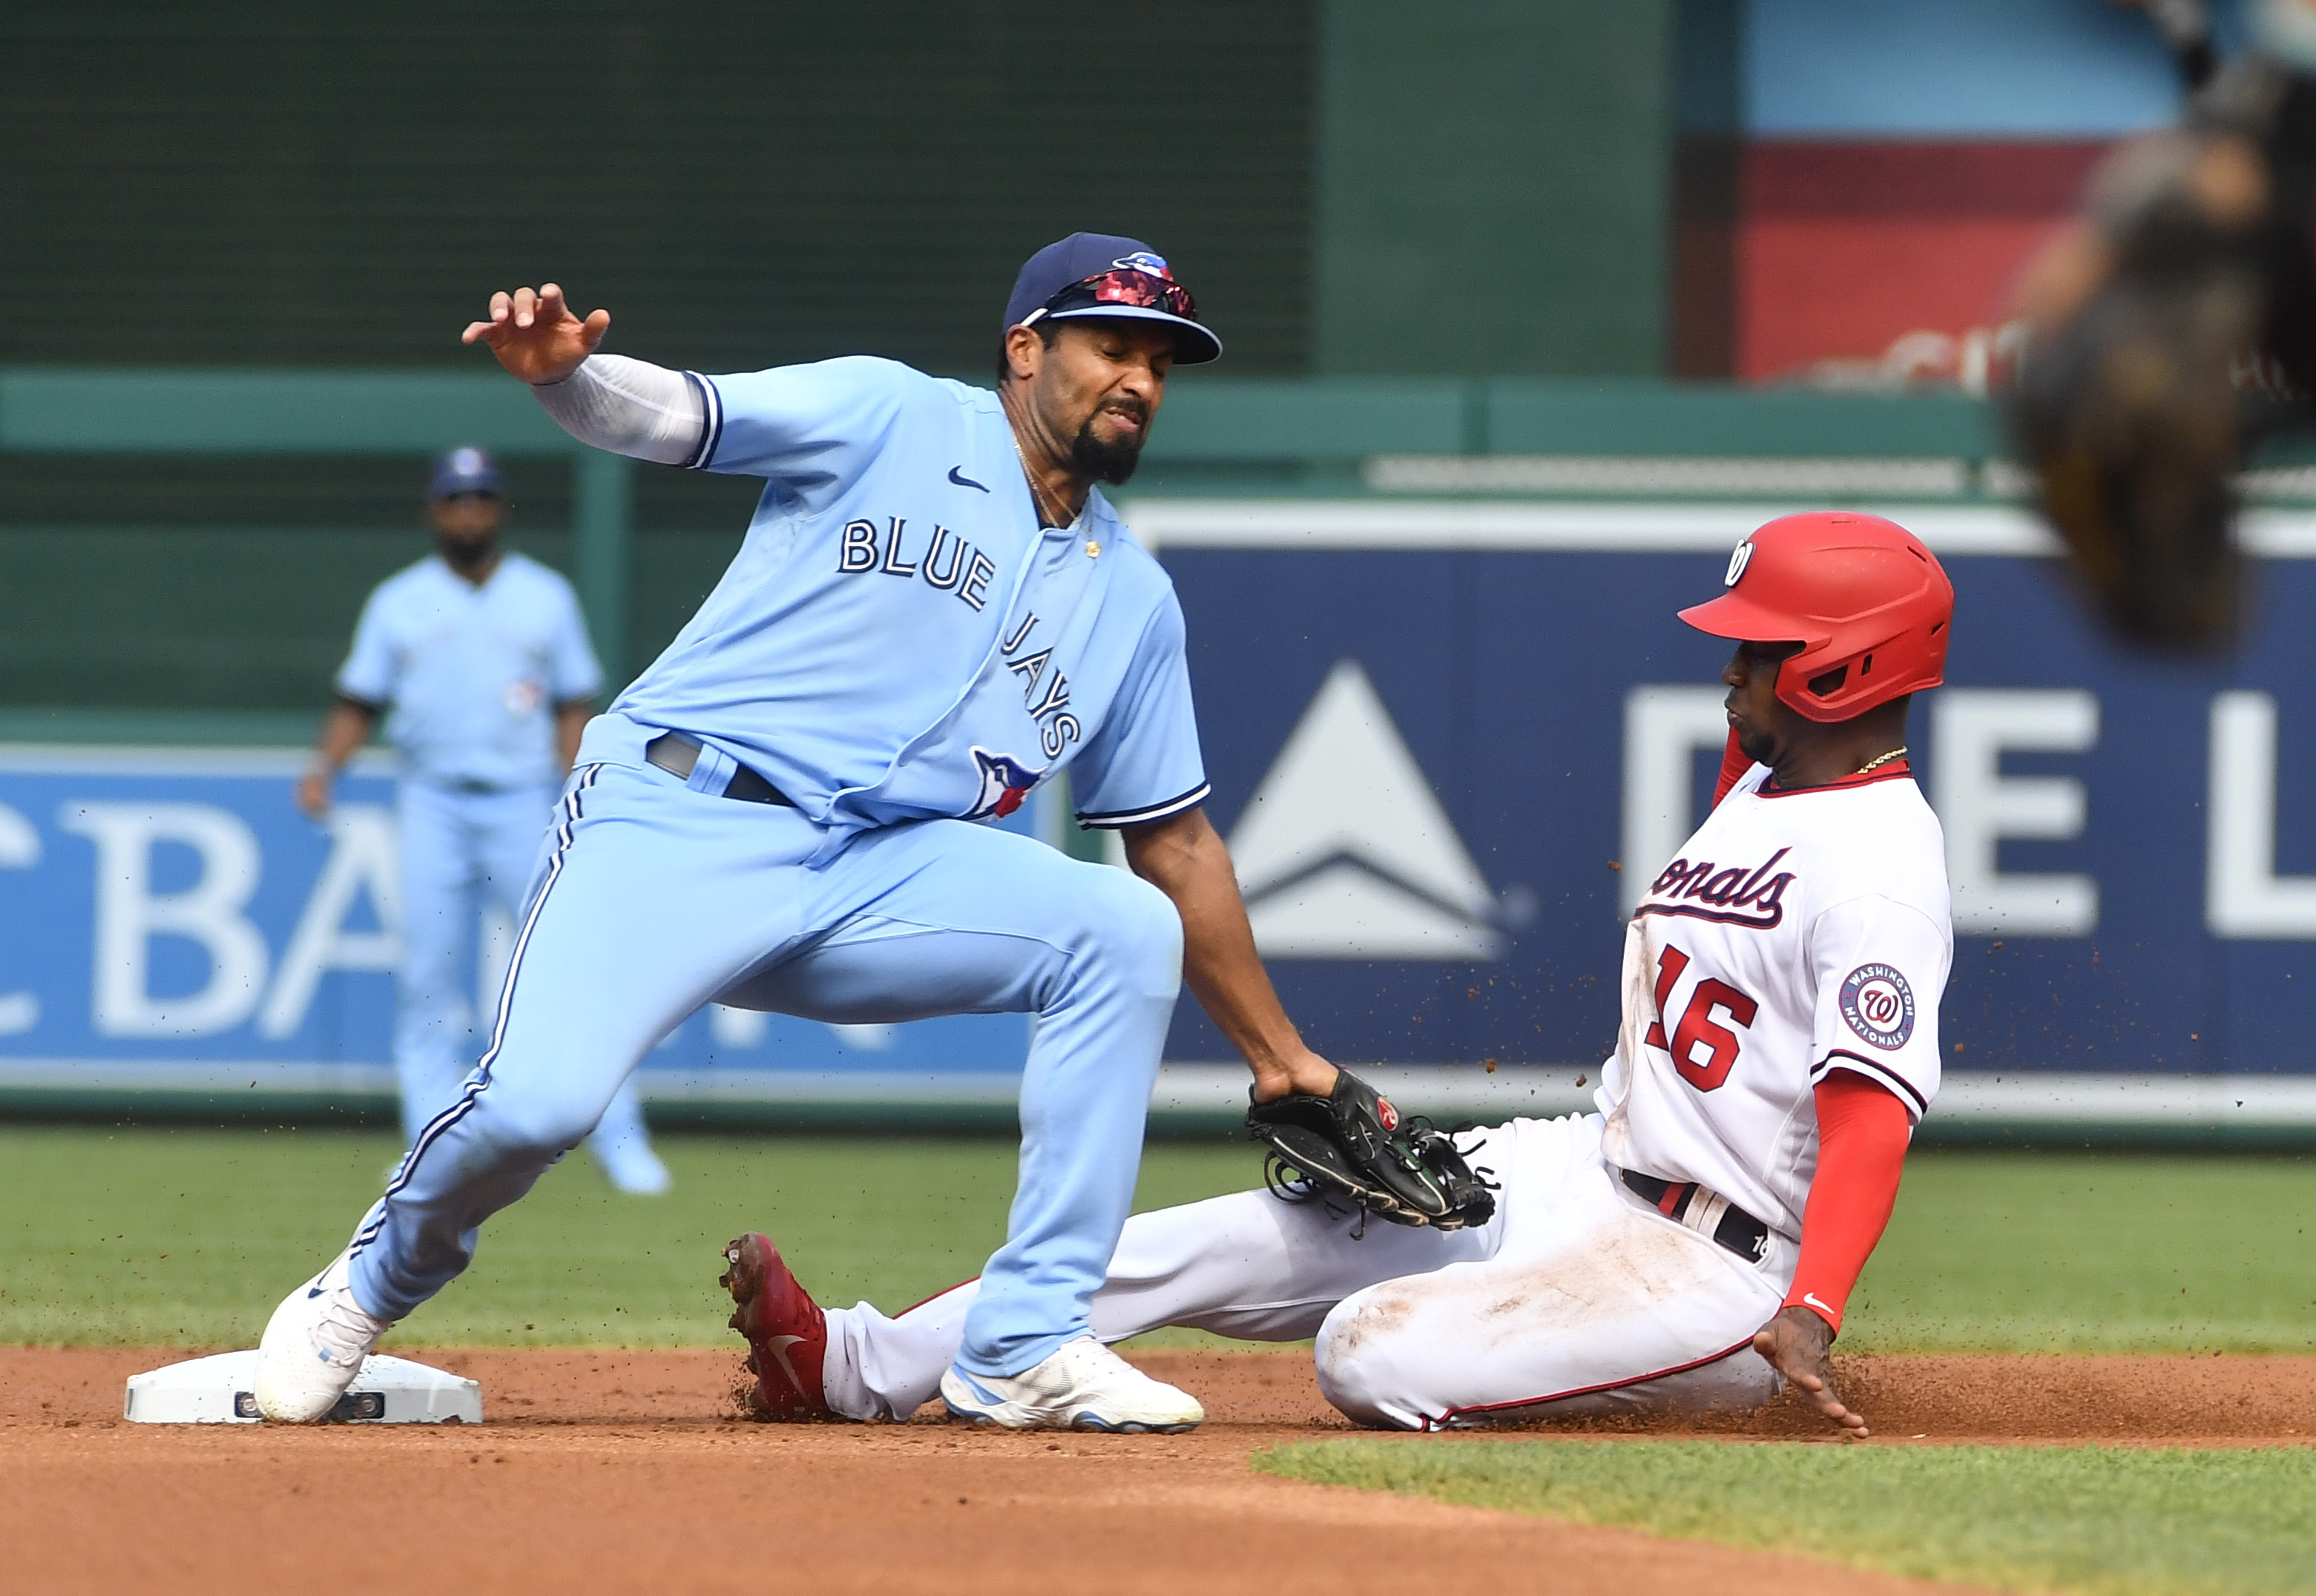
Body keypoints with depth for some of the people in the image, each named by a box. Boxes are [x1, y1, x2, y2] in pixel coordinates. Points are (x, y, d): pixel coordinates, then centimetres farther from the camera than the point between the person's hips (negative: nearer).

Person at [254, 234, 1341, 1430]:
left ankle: (1025, 1346, -13)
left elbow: (1175, 842, 20)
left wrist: (1280, 1058, 17)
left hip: (881, 880, 5)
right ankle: (369, 1291, 8)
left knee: (1128, 927, -17)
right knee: (538, 1100, -27)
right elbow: (671, 414, -9)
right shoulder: (888, 420, 3)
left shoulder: (1130, 599, 17)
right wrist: (564, 371, -32)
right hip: (680, 822, -5)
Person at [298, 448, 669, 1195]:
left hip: (522, 801, -1)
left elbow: (574, 705, 8)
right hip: (431, 803, 1)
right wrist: (324, 765, -8)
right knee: (428, 973, -5)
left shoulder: (546, 597, 9)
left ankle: (618, 1140, -4)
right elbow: (359, 699, 9)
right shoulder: (398, 602, 10)